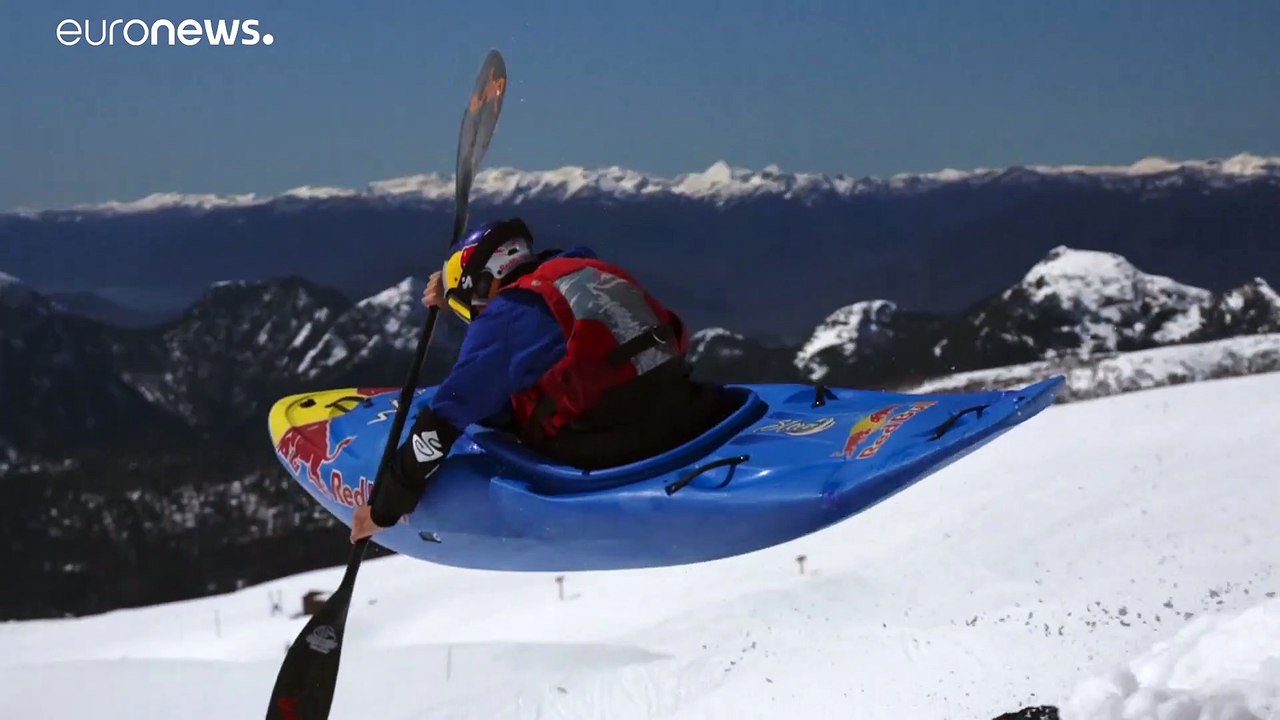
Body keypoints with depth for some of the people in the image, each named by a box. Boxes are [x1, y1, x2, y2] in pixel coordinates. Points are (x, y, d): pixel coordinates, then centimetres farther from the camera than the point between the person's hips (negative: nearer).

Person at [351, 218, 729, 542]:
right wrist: (465, 291, 39)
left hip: (608, 459, -7)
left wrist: (386, 507, 6)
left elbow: (442, 422, -3)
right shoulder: (584, 266, 12)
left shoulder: (503, 317, -4)